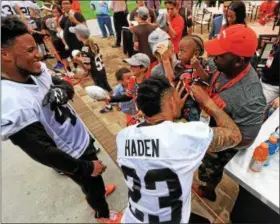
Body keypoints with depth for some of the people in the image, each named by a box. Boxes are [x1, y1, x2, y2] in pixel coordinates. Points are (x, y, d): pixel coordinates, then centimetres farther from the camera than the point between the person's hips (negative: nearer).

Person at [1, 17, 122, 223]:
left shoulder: (35, 71, -9)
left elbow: (68, 87, 2)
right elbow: (42, 152, -30)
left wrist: (61, 90, -23)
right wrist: (86, 168, -20)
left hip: (82, 138, 7)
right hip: (73, 155, -7)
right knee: (91, 183, 20)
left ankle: (98, 190, 65)